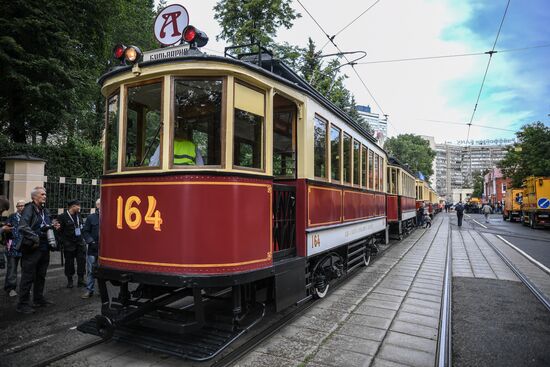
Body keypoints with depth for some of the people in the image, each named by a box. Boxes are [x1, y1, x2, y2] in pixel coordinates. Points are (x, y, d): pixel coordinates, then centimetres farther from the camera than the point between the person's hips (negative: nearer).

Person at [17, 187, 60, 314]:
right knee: (28, 277, -1)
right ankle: (23, 304, 10)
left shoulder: (44, 210, 14)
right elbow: (22, 227, -24)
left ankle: (39, 299, 30)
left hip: (44, 248, 8)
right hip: (32, 249, -8)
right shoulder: (29, 209, -12)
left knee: (41, 276, 17)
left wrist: (53, 226, 4)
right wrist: (34, 238, -26)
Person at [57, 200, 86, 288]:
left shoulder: (79, 215, 9)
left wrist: (82, 239, 10)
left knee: (82, 261, 1)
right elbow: (59, 231, -9)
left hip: (79, 242, 4)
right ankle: (69, 280, 21)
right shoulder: (62, 217, -8)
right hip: (69, 244, -4)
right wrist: (63, 242, -15)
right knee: (69, 263, 7)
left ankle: (81, 280, 9)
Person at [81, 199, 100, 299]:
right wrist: (91, 242, -7)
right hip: (93, 249, 1)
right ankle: (89, 290, 20)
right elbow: (85, 231, 4)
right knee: (90, 271, 8)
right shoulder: (91, 217, 3)